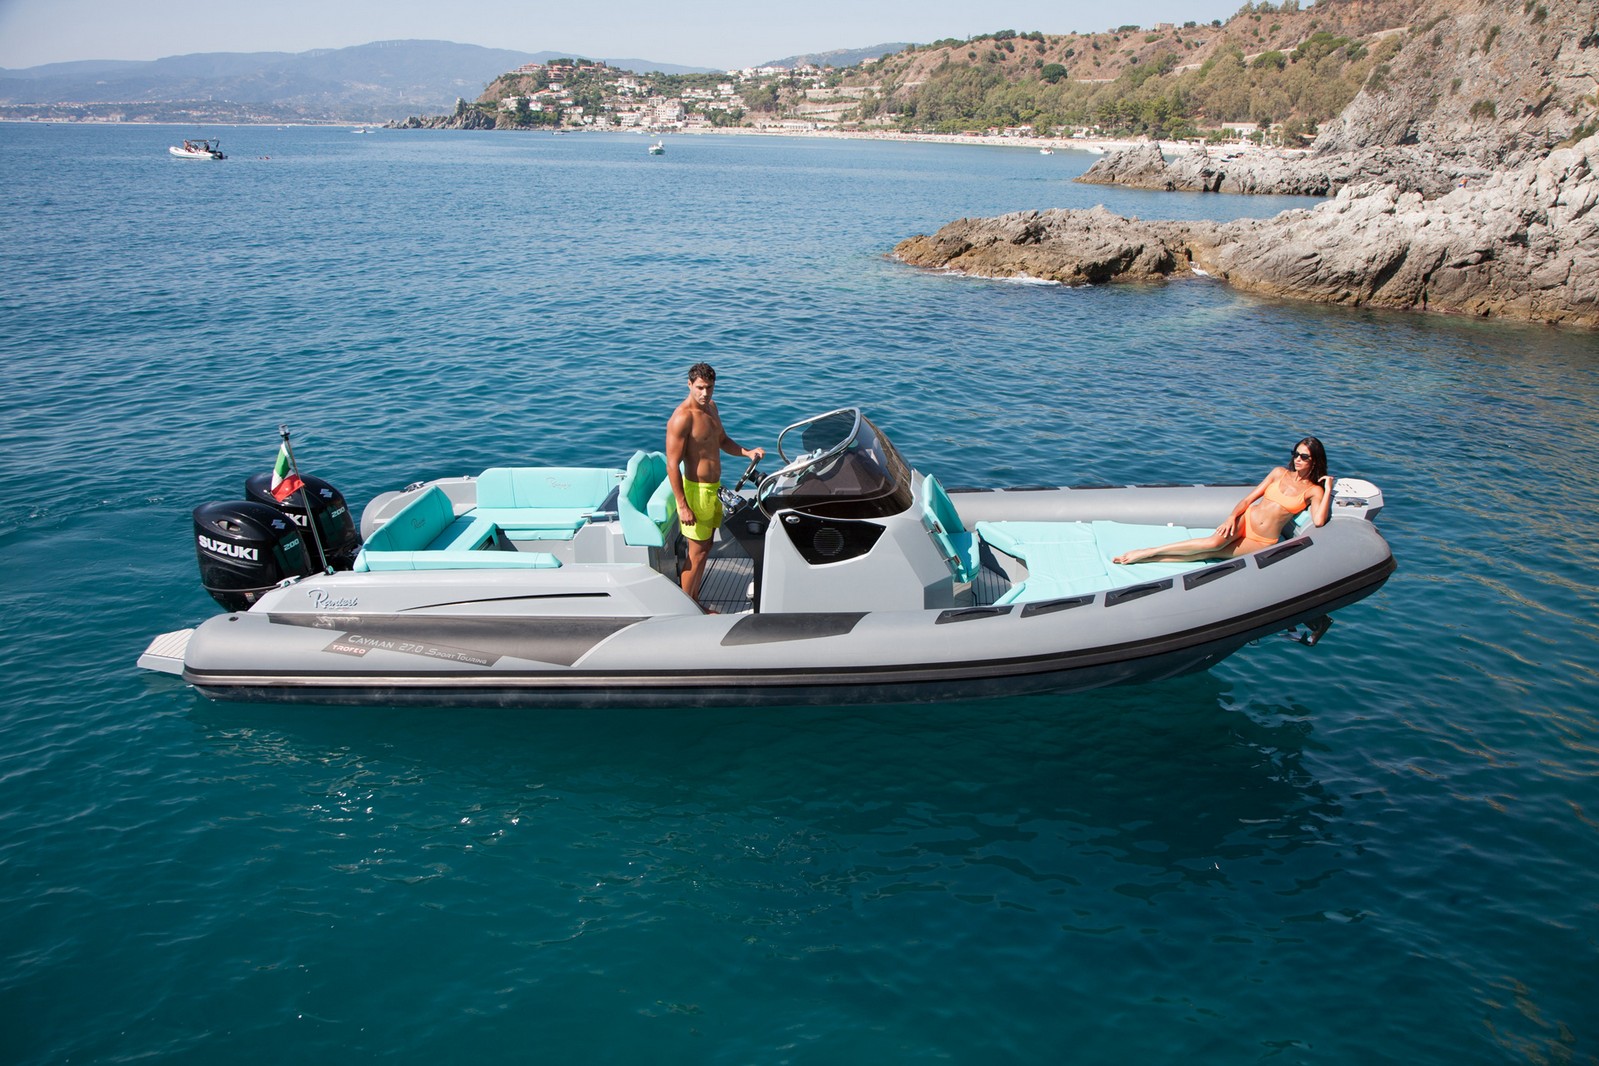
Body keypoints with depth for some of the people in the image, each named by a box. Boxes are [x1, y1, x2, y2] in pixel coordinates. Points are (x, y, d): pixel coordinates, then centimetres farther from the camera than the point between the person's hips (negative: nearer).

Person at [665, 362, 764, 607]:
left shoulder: (711, 407, 8)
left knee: (705, 549, 17)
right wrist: (683, 506, -24)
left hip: (713, 487, 9)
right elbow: (672, 465, -22)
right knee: (697, 553, -1)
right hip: (696, 490, -9)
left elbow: (723, 440, 23)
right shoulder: (682, 418, -21)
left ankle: (694, 603, 30)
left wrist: (747, 452, 4)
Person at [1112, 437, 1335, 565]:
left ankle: (1146, 557, -29)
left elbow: (1319, 521, -18)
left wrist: (1328, 490, -16)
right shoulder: (1280, 473, 9)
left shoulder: (1314, 491, 0)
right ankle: (1147, 551, -34)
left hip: (1262, 542, -1)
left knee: (1210, 552, -23)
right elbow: (1248, 499, 5)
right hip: (1246, 520, 1)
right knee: (1215, 541, -30)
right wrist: (1232, 516, -12)